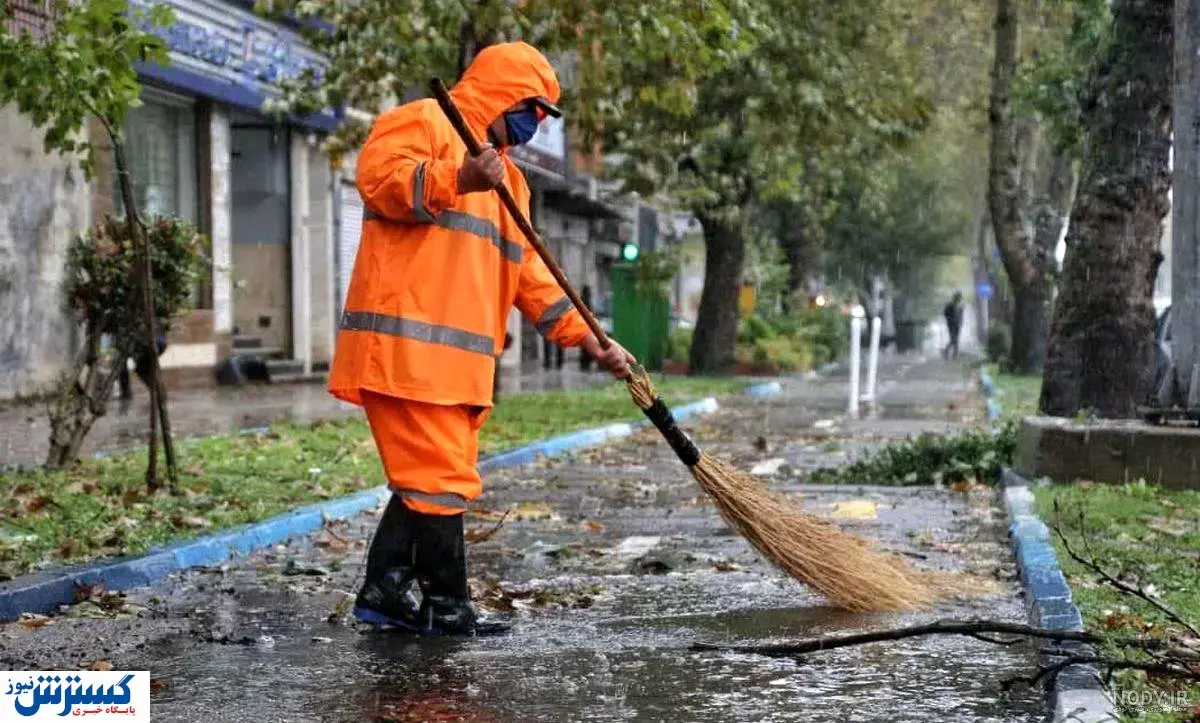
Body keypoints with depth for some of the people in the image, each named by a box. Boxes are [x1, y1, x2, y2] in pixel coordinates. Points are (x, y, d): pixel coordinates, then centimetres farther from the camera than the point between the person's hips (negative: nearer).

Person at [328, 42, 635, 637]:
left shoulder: (505, 176, 28)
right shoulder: (424, 121, 1)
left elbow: (528, 272, 24)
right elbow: (377, 175, -18)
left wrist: (590, 340, 16)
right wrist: (457, 180, -31)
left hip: (461, 357, 10)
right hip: (406, 344, -10)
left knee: (427, 477, 11)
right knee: (440, 477, -7)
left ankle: (385, 592, 17)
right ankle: (446, 606, 1)